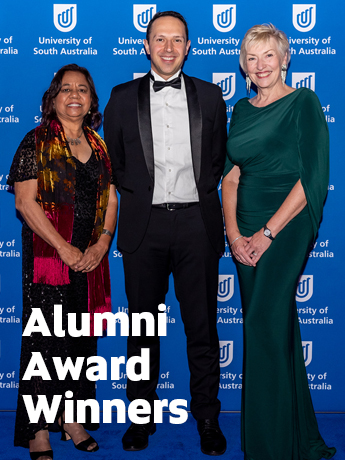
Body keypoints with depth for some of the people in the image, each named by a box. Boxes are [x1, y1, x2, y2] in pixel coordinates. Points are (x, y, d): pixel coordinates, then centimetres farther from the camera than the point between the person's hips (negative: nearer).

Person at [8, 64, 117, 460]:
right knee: (45, 338, -1)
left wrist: (102, 244, -4)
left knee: (82, 338, 10)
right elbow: (25, 202, -11)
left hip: (90, 259, 5)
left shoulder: (99, 146, 13)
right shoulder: (36, 143, -3)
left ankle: (73, 420, 24)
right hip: (48, 255, -5)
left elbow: (110, 200, 12)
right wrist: (64, 248, -14)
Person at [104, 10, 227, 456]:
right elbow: (113, 161, 12)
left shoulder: (210, 96, 10)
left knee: (202, 328, 5)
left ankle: (207, 418, 19)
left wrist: (199, 196, 5)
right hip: (145, 224, 0)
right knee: (142, 327, 8)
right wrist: (139, 196, 6)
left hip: (197, 222, 0)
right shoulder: (123, 97, 9)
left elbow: (218, 157, 13)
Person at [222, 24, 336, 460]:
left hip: (286, 228, -6)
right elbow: (231, 175, 10)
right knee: (279, 328, 12)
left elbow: (313, 176, -11)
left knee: (264, 328, -11)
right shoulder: (241, 110, 15)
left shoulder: (304, 102, -3)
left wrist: (267, 233, -14)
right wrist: (234, 233, -4)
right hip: (246, 232, 6)